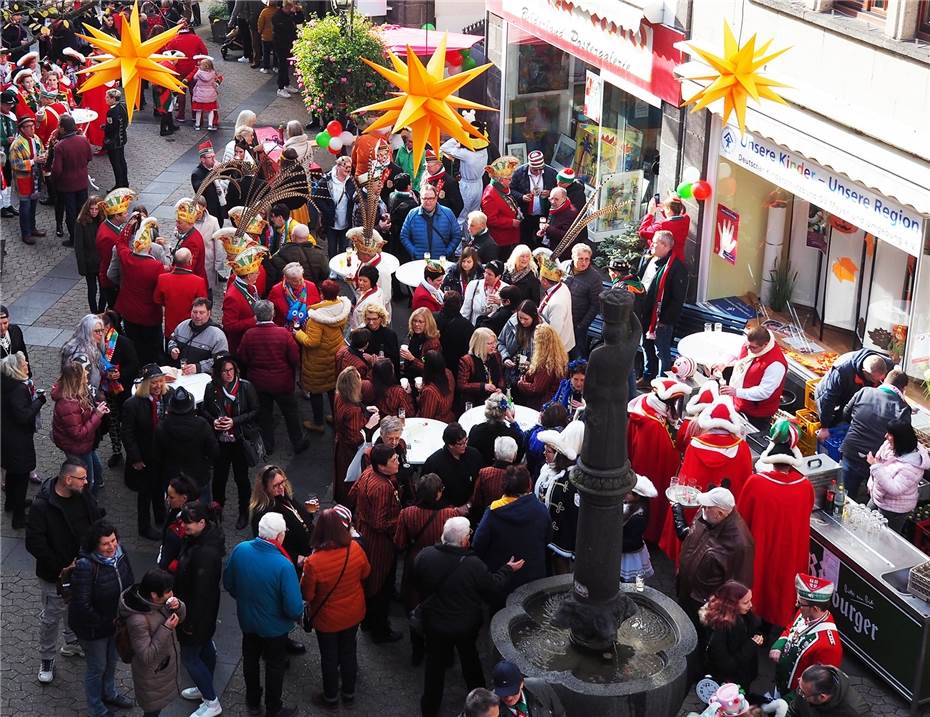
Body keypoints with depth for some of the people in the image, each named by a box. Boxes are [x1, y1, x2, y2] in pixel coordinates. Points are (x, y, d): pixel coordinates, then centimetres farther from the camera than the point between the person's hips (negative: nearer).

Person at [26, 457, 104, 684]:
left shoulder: (83, 496, -8)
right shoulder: (41, 506, -26)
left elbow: (98, 520, 6)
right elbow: (34, 544, -24)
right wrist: (61, 568, -22)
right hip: (55, 576, -6)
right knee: (51, 617, 10)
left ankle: (73, 642, 49)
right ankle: (47, 658, 30)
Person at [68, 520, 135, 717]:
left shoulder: (119, 553, -12)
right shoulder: (85, 565, -33)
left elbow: (129, 582, 5)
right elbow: (82, 605, -29)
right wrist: (104, 623, -20)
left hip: (115, 621, 6)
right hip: (93, 629, -6)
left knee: (111, 661, 28)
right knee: (97, 667, 14)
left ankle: (109, 694, 54)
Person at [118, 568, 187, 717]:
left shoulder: (159, 601, -14)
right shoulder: (138, 621, -37)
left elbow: (180, 618, 3)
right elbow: (146, 656, -30)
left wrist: (178, 607, -20)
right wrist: (166, 629, -33)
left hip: (166, 665, 7)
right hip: (153, 677, -7)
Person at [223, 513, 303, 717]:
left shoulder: (240, 550, -21)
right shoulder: (284, 566, -36)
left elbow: (228, 583, -3)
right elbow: (294, 608, -30)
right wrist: (297, 614, -6)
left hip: (247, 620, 4)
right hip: (274, 627, -4)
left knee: (250, 659, 28)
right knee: (274, 666, 21)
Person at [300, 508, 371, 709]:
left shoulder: (313, 562, -33)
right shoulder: (355, 549, -22)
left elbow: (306, 595, -19)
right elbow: (365, 573, -2)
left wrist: (304, 571, -5)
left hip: (327, 619, -3)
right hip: (353, 614, 3)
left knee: (329, 657, 20)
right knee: (348, 652, 25)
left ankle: (331, 697, 40)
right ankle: (349, 693, 43)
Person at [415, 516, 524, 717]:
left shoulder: (424, 555, -20)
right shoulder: (474, 565, -29)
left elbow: (419, 585, -3)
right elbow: (493, 587, -12)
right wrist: (508, 570, 4)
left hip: (434, 624, 1)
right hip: (467, 625, -1)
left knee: (435, 663, 19)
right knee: (469, 658, 25)